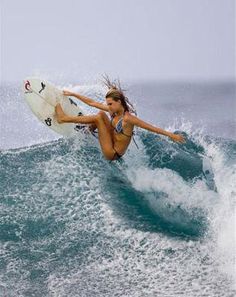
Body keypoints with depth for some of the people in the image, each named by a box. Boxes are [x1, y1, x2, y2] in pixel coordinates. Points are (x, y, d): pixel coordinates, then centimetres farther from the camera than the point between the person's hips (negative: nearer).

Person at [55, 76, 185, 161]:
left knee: (99, 117, -14)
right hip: (112, 145, 8)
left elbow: (151, 127, -25)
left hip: (113, 154, -8)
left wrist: (171, 135, -29)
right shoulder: (114, 110, -1)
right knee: (102, 114, 2)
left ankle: (64, 118, -6)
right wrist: (73, 94, 10)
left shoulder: (128, 118, -25)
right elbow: (91, 103, 6)